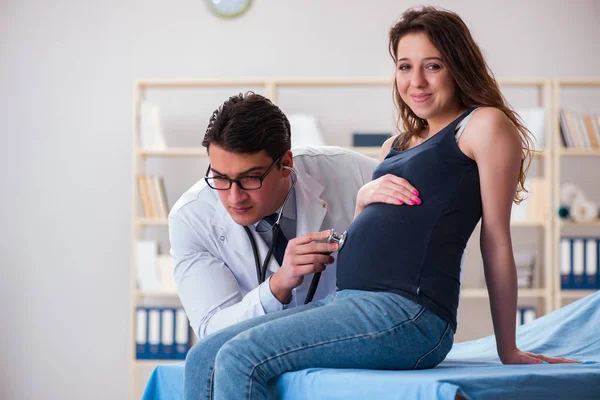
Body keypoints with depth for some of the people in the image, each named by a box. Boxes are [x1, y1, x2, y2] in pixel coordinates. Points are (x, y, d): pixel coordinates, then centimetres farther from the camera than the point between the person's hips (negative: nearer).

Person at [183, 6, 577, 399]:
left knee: (241, 358, -22)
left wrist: (508, 351, 2)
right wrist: (365, 198, 7)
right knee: (203, 360, -6)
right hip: (346, 298, 8)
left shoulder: (485, 124, 3)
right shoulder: (397, 146, 27)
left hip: (410, 311, -8)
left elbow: (497, 243, 1)